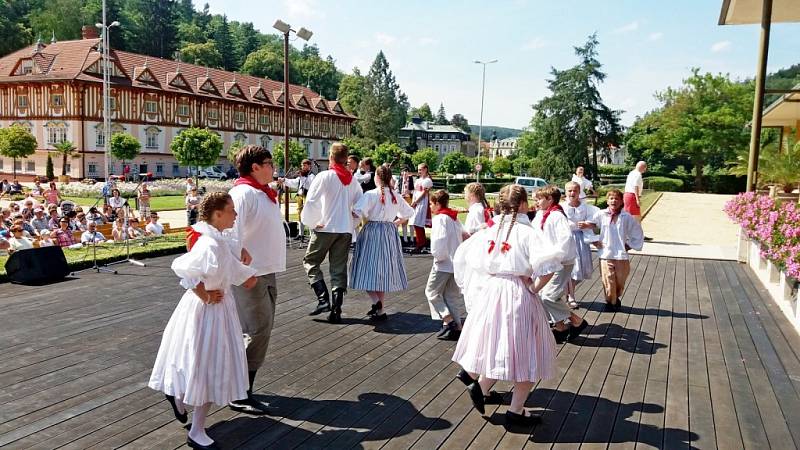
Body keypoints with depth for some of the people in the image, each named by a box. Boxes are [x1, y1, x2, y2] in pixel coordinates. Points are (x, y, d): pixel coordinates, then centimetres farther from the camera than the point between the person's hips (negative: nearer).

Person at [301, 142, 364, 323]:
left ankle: (323, 300, -6)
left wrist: (309, 222, -1)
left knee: (310, 261, 9)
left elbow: (311, 202, -13)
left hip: (325, 228, -5)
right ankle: (336, 310, 7)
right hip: (346, 230, 5)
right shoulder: (353, 181, 8)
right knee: (339, 269, 8)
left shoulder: (324, 177, -8)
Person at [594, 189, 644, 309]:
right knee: (609, 282, -3)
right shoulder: (601, 215, -3)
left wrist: (629, 245, 6)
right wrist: (595, 242, 2)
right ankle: (610, 302, 20)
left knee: (620, 282, 10)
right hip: (606, 255, -1)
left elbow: (638, 235, 11)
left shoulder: (627, 217, -1)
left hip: (622, 256, 1)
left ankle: (617, 299, 36)